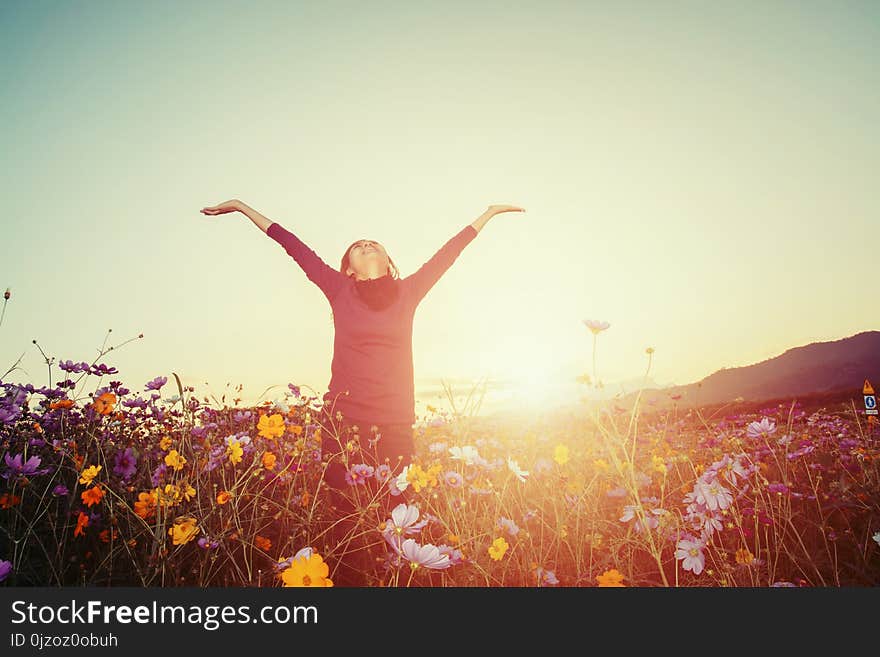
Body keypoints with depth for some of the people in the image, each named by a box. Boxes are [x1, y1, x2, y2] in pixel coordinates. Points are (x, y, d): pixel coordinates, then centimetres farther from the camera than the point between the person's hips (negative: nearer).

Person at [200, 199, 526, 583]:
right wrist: (242, 207, 15)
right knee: (347, 515, 3)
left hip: (395, 422, 1)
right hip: (344, 418, -1)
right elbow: (294, 247, 8)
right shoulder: (340, 290, 6)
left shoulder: (407, 291, 9)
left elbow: (448, 252, 16)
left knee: (392, 515, 3)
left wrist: (489, 213, 26)